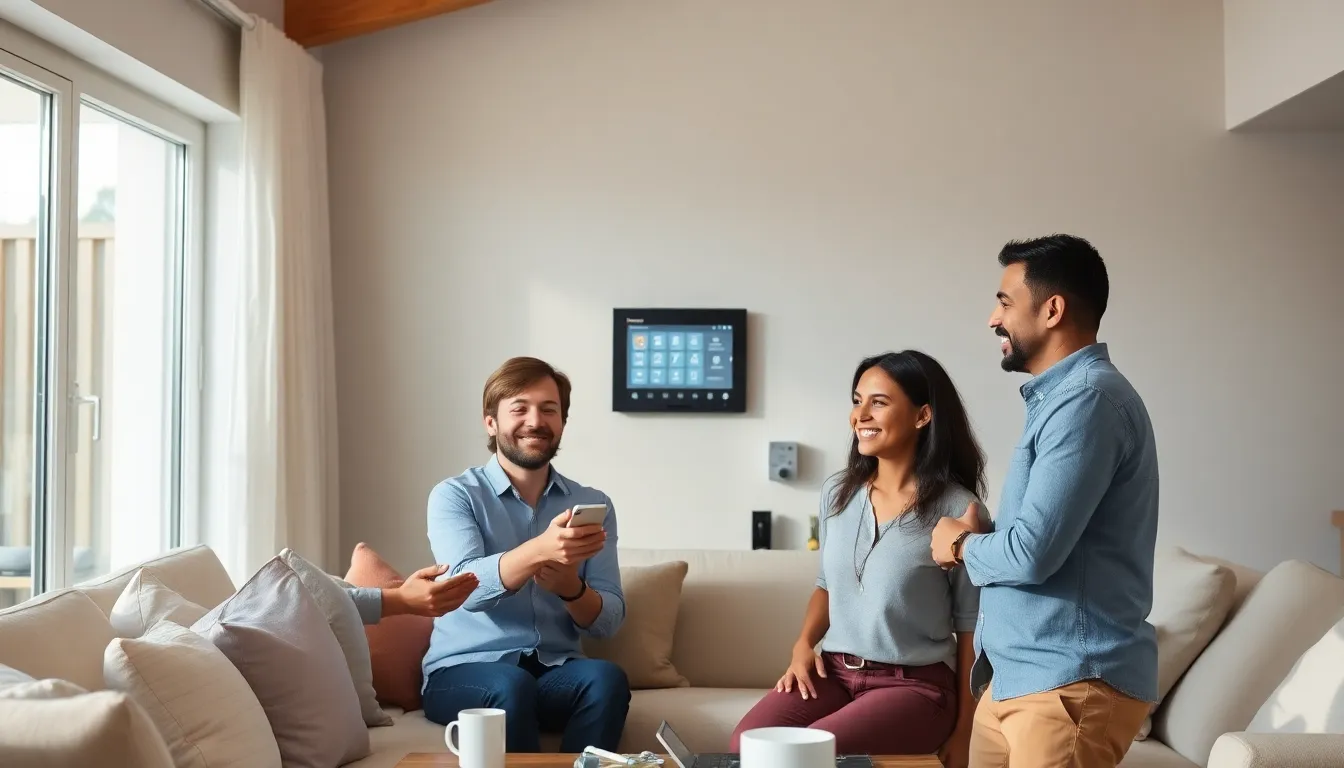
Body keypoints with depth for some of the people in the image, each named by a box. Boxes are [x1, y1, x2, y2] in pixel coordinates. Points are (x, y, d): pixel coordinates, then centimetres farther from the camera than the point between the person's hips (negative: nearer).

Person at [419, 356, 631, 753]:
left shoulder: (593, 504, 8)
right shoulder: (455, 495, -1)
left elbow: (609, 620, 2)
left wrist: (571, 587, -21)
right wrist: (541, 549, -38)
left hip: (557, 671, 3)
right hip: (465, 670, -3)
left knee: (606, 679, -29)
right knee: (513, 685, -35)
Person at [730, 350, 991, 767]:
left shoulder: (957, 510, -10)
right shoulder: (837, 492, 7)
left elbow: (971, 628, -5)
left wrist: (962, 731, -4)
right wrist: (804, 644, 3)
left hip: (916, 685, -5)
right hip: (834, 672, 5)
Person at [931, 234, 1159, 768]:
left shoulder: (1088, 399, -17)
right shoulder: (1061, 395, 16)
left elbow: (1032, 552, -23)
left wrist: (961, 546, -4)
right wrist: (975, 542, 1)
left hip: (1071, 684, -9)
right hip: (1019, 674, 9)